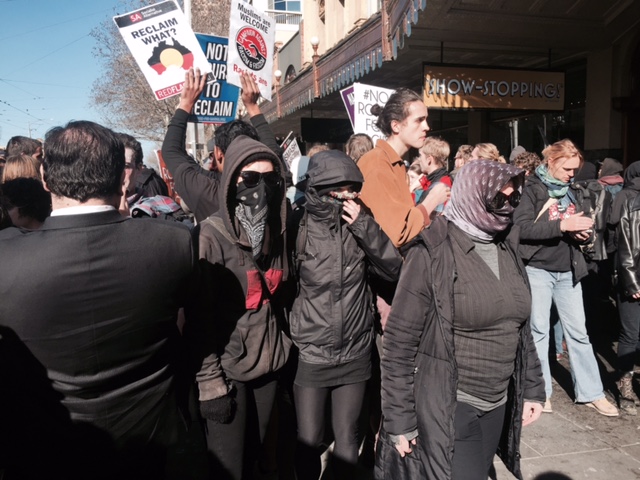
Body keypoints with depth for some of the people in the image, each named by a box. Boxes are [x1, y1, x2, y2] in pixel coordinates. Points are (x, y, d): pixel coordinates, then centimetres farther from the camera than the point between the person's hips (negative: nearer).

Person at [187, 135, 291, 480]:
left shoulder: (275, 231, 4)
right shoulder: (211, 237, -15)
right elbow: (199, 317, -15)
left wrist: (283, 350, 14)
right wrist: (211, 382, -15)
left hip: (268, 365, 6)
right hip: (228, 371, -5)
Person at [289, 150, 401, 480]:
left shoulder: (360, 225, -1)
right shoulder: (299, 227, -10)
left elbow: (393, 269, -7)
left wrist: (364, 227, -17)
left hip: (356, 353, 3)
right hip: (310, 355, -2)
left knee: (347, 437, 17)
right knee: (309, 441, 10)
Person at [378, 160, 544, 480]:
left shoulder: (507, 248, 4)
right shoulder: (431, 255, -17)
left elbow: (521, 327, 14)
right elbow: (400, 342, -15)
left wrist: (532, 388, 13)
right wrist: (399, 419, -12)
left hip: (498, 405, 7)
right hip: (447, 408, -7)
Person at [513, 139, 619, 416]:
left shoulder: (570, 190, 12)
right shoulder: (532, 188, -6)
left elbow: (575, 230, 19)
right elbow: (521, 227, -20)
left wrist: (582, 232, -4)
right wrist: (562, 225, -24)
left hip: (568, 270, 5)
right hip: (538, 269, -5)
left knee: (578, 331, 8)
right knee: (538, 331, 4)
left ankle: (591, 393, 17)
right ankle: (540, 391, 16)